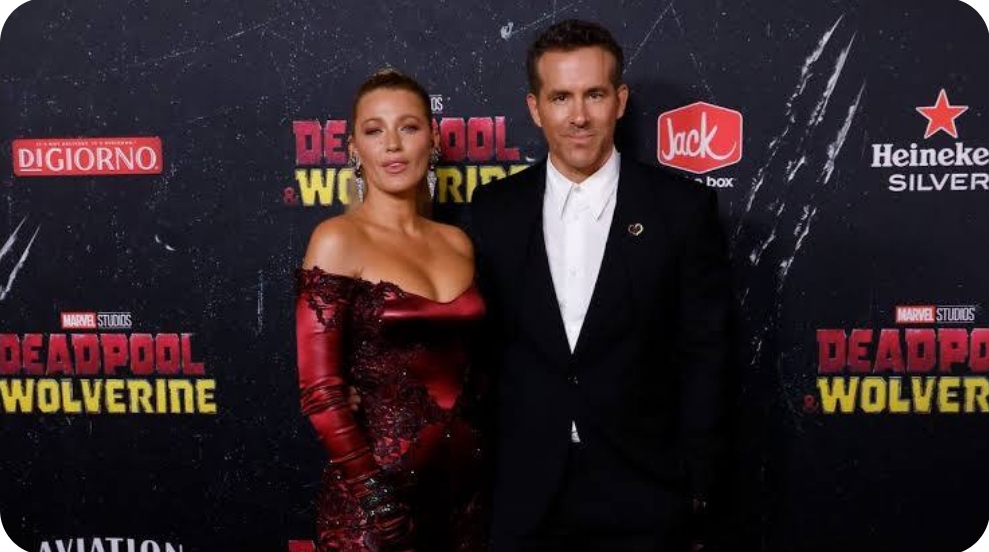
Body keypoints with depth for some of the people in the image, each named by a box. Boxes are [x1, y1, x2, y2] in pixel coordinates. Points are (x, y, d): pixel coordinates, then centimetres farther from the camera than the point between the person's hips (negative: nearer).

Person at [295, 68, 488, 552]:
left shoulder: (457, 243, 6)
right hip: (380, 498, -5)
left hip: (464, 482, 5)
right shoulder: (337, 240, -10)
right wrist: (379, 502, -13)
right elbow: (320, 391, -14)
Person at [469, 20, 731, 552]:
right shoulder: (496, 208, 0)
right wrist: (478, 466, 5)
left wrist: (694, 479, -3)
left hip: (642, 492, -1)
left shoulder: (682, 207, -6)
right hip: (522, 493, 2)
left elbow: (703, 353, -3)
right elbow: (484, 344, 5)